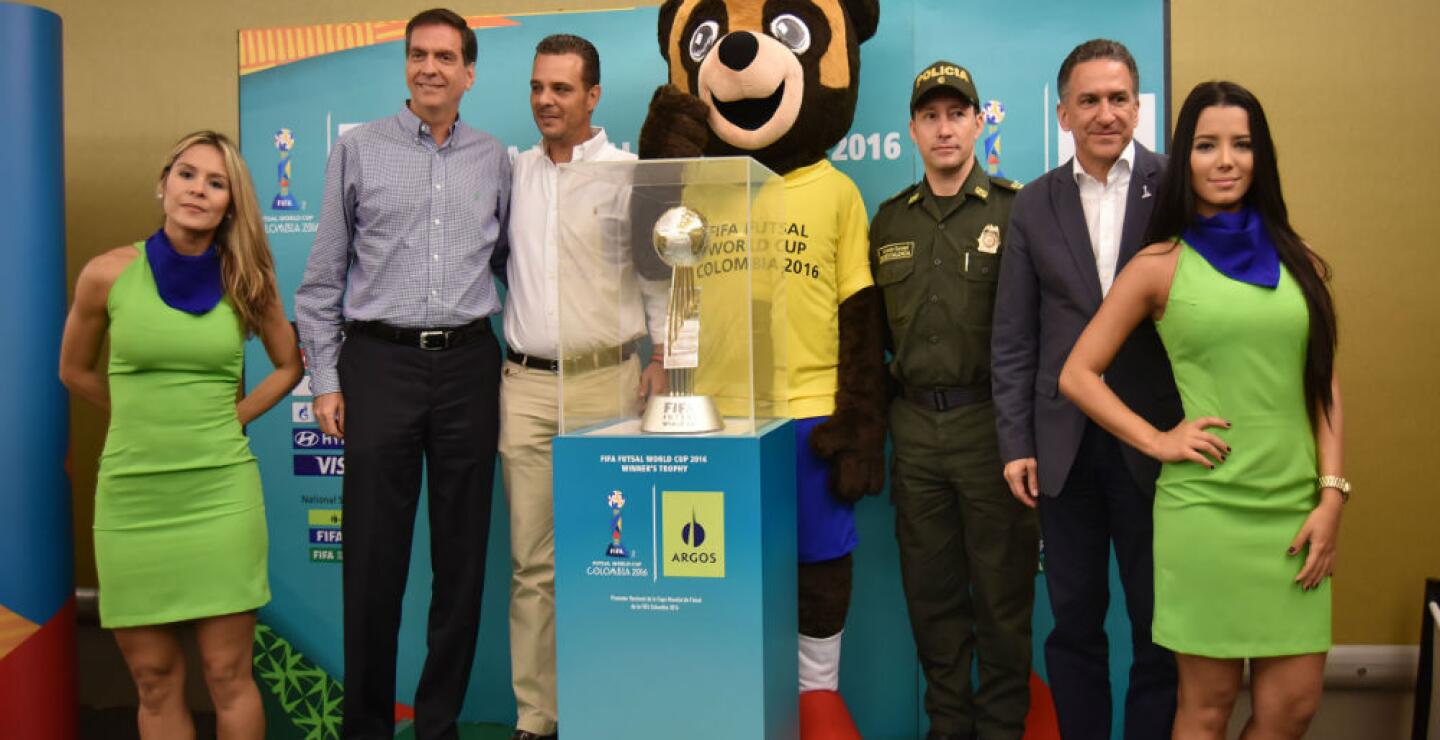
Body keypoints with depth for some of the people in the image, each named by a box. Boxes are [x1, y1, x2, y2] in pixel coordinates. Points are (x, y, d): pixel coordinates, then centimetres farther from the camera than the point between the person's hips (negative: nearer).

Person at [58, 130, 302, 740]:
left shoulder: (246, 280, 0)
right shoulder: (107, 274, -2)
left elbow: (289, 365, 15)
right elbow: (74, 371, 14)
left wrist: (232, 417, 4)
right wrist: (143, 415, 10)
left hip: (222, 494, 0)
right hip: (130, 496, 0)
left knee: (228, 677, 3)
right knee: (154, 682, 9)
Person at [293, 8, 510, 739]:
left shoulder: (494, 160, 10)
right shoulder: (358, 149, 4)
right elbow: (323, 276, 4)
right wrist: (325, 381, -1)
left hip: (467, 363, 2)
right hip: (380, 359, -2)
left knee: (462, 554, 7)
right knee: (374, 555, 1)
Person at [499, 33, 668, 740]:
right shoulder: (514, 172, 12)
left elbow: (661, 275, 3)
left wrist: (662, 359, -4)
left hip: (605, 381, -3)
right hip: (525, 384, 3)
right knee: (532, 561, 5)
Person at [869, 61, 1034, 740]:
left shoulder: (1016, 211, -3)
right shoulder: (889, 220, 12)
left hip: (991, 421, -4)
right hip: (915, 425, 5)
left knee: (1001, 589, 5)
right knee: (930, 590, 13)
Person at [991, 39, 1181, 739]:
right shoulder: (1033, 205, 6)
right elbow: (1012, 336, 5)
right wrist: (1016, 443, 0)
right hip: (1064, 440, 2)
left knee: (1159, 621, 9)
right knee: (1074, 617, 12)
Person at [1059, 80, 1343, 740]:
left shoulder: (1299, 262, 11)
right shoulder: (1159, 265, 1)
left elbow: (1324, 385, 10)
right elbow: (1077, 375, 2)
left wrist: (1332, 494, 1)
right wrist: (1156, 441, -6)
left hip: (1295, 508, 4)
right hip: (1204, 510, -3)